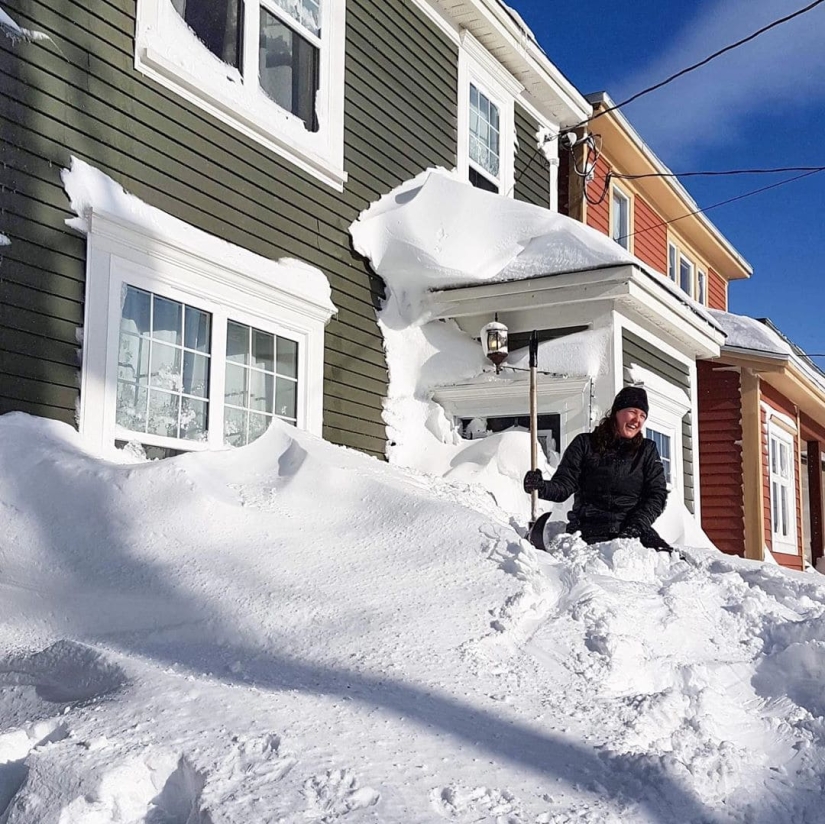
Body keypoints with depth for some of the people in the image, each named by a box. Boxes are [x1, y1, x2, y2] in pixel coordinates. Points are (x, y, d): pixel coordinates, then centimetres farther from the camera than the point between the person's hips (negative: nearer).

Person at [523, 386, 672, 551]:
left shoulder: (647, 451, 17)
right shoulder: (585, 443, 11)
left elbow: (657, 494, 9)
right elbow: (564, 485, 5)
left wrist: (636, 526, -8)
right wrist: (542, 487, -19)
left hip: (632, 530, 2)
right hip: (589, 529, -2)